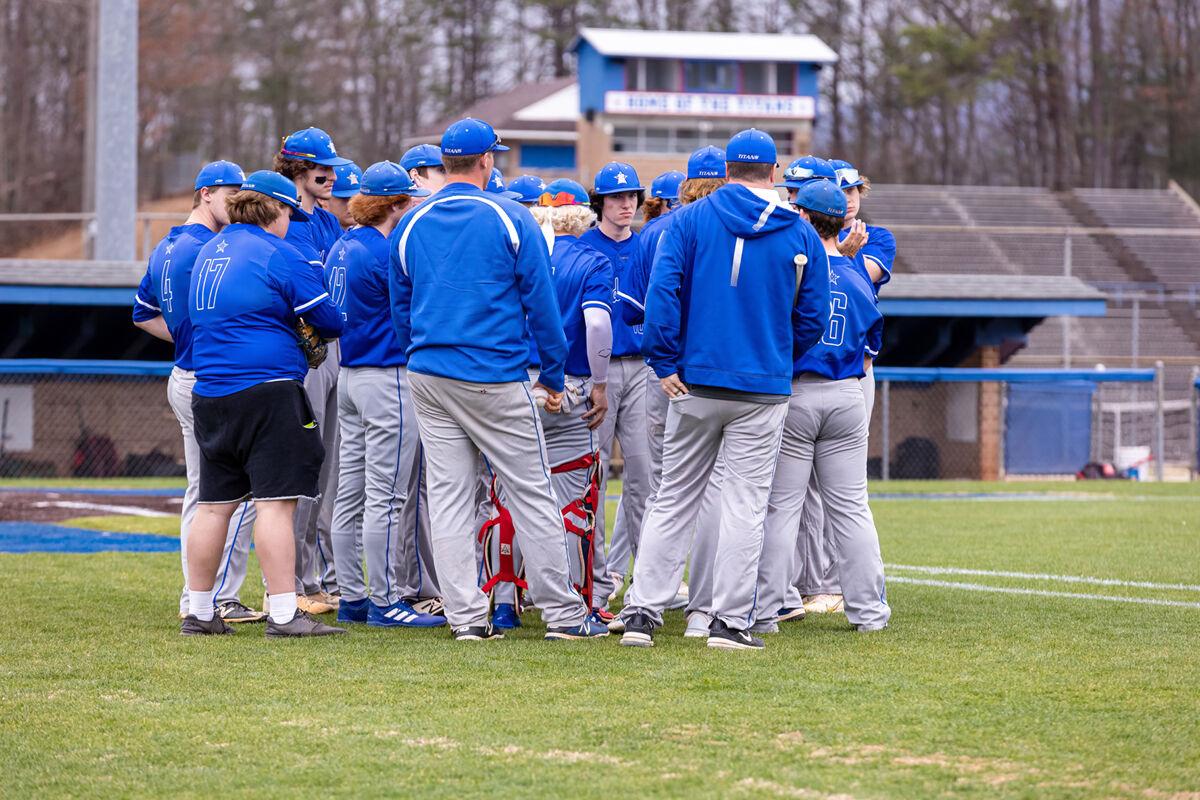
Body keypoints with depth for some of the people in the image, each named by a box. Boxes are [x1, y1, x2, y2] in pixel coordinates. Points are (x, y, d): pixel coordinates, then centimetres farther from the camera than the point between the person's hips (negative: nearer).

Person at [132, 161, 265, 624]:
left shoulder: (166, 248, 15)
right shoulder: (211, 249, -15)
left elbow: (143, 314, 23)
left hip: (184, 378, 10)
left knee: (201, 490, 13)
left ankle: (195, 599, 15)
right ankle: (220, 599, -8)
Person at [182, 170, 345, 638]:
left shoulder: (209, 252, 16)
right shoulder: (278, 254, -7)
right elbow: (328, 319, -6)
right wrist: (324, 329, 17)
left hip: (209, 394, 8)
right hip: (267, 388, -8)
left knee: (214, 503, 12)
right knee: (275, 501, -8)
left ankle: (197, 612, 16)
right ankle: (284, 614, -12)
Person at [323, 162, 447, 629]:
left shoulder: (342, 247, 10)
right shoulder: (383, 253, -17)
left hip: (351, 375, 9)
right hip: (389, 379, -9)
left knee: (351, 494, 10)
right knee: (388, 497, -5)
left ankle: (352, 598, 15)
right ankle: (386, 601, -2)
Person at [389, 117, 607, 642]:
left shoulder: (410, 225, 7)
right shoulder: (511, 220, -5)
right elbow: (540, 303, -4)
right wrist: (553, 376, 4)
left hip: (427, 377, 4)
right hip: (496, 379, -4)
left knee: (448, 497, 6)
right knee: (532, 495, 2)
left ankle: (465, 616, 4)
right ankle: (562, 613, 4)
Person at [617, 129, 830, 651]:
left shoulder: (690, 220, 1)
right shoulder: (801, 234, 2)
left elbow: (662, 293, -8)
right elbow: (812, 319, 5)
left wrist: (666, 363, -3)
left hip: (695, 384, 1)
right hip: (763, 391, -1)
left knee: (673, 500, 9)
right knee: (744, 505, 2)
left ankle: (642, 612, 5)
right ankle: (730, 622, 1)